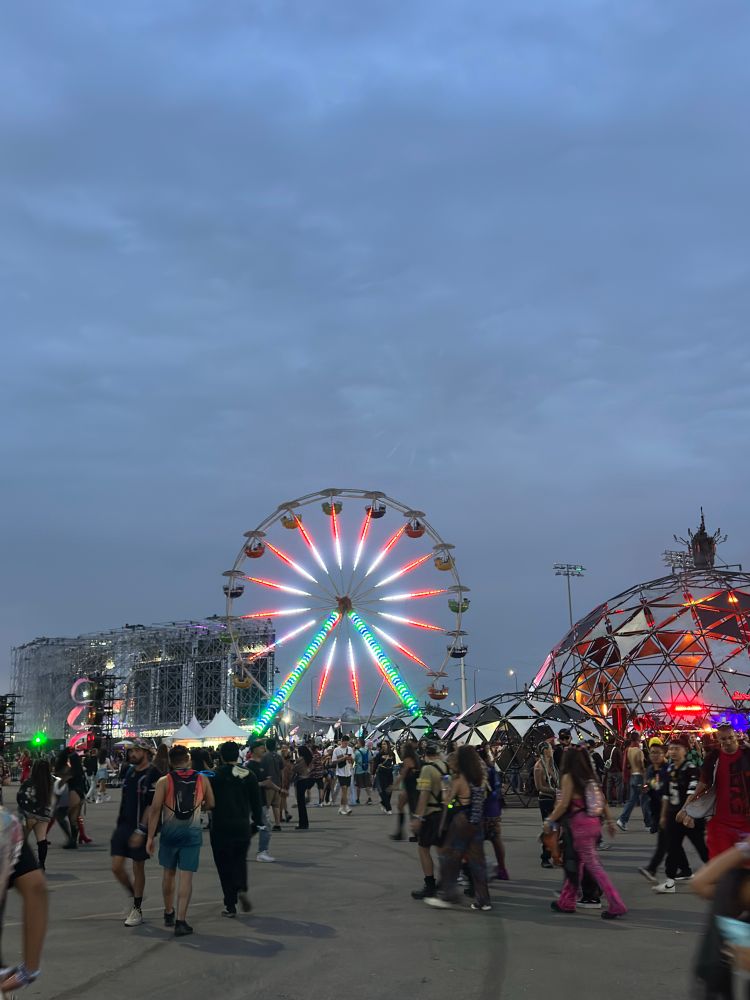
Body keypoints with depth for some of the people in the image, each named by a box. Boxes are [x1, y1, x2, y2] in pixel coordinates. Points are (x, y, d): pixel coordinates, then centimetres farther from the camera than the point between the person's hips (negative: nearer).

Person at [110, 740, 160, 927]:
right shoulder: (129, 772, 10)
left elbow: (151, 805, -16)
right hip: (123, 826, 6)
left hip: (139, 828, -6)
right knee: (116, 867, 2)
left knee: (138, 868, 4)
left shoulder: (153, 775, -13)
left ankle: (137, 909, 18)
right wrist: (118, 823, 18)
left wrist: (141, 831, -20)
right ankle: (135, 897, 25)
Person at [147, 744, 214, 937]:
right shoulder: (202, 780, 1)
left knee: (169, 872, 19)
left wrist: (150, 837, -6)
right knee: (186, 876, 0)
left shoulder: (164, 781, -4)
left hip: (170, 831, 0)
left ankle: (169, 913, 31)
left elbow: (155, 809, -10)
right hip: (192, 832, 0)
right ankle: (181, 921, -5)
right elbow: (210, 804, 11)